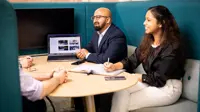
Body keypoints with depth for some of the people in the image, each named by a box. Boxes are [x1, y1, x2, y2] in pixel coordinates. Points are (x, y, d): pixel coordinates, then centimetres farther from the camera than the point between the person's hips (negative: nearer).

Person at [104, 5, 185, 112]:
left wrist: (135, 76, -11)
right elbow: (132, 60, -2)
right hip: (151, 82, 7)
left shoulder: (172, 47, -21)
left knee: (124, 103, -14)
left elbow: (159, 79, -20)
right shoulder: (148, 41, 3)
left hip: (168, 88, -7)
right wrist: (114, 66, -20)